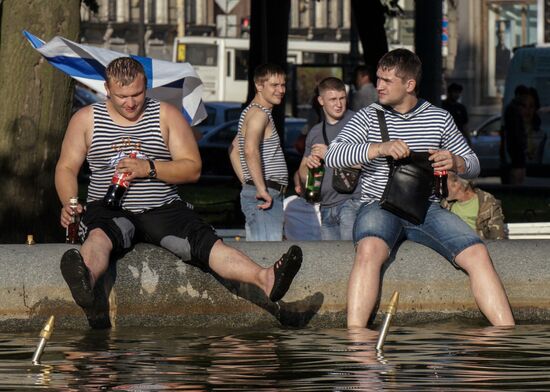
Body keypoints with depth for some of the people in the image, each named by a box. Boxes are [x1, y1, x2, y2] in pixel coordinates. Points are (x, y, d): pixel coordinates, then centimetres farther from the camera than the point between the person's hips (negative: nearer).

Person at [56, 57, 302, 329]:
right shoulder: (86, 119, 9)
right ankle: (86, 282, -73)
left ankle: (265, 279, -46)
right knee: (99, 236, -38)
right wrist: (69, 203, -11)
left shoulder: (167, 115, 9)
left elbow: (192, 169, 5)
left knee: (206, 242, -25)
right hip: (109, 211, -2)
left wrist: (149, 168, -12)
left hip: (163, 208, 2)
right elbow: (66, 168, 11)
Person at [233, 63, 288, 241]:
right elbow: (251, 151, -28)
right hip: (265, 198, -11)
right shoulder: (259, 114, -11)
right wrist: (262, 190, -27)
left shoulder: (250, 112, 21)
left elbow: (234, 152, 31)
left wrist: (247, 184, 24)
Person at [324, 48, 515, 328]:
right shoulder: (368, 118, 7)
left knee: (478, 254, -22)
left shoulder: (439, 118, 12)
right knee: (369, 250, -38)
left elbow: (473, 165, 17)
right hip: (380, 206, -2)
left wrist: (456, 162, -9)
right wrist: (379, 148, -22)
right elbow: (332, 156, -7)